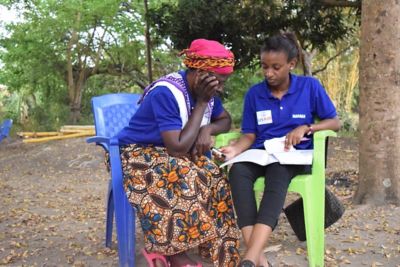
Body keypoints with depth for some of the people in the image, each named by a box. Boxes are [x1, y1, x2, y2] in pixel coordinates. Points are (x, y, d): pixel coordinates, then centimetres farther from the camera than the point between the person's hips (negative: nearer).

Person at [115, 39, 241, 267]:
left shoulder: (204, 90, -4)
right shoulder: (166, 93, -28)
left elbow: (225, 120, 11)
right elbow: (179, 148, -32)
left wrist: (207, 130, -13)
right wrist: (201, 103, -27)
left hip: (172, 154, 7)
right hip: (139, 155, -7)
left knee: (212, 176, -19)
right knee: (185, 176, -33)